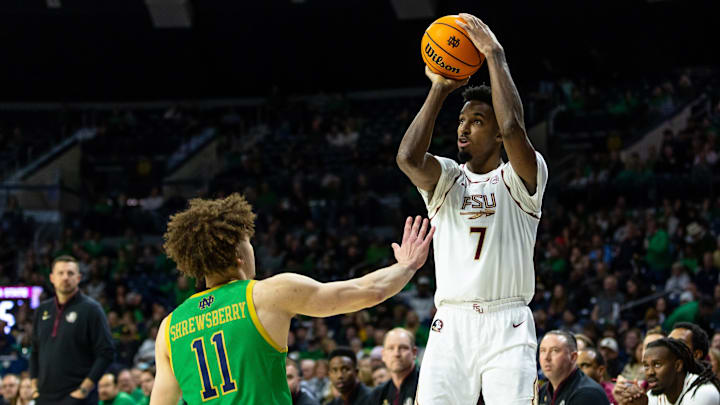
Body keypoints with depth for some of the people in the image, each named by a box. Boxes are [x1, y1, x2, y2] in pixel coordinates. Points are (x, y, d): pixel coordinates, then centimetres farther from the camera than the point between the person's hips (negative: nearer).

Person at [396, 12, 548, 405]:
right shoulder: (446, 179, 13)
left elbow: (513, 128, -17)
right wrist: (439, 90, -3)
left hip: (507, 327, -3)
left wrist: (495, 56, -10)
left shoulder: (520, 179, 5)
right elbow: (407, 157, -9)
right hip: (451, 324, 3)